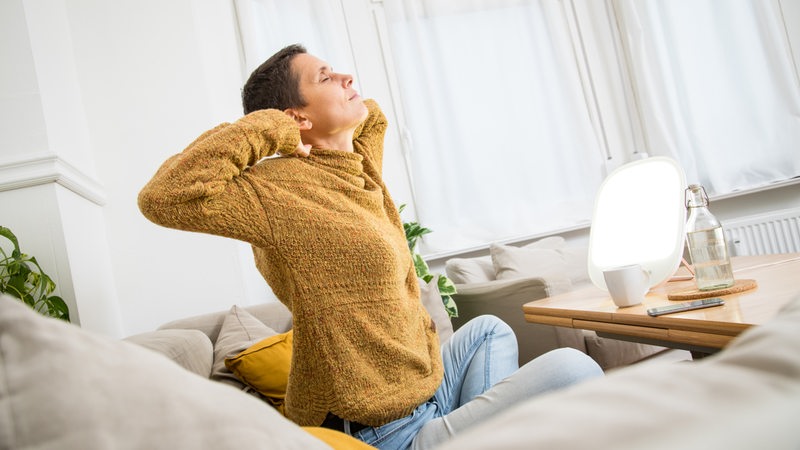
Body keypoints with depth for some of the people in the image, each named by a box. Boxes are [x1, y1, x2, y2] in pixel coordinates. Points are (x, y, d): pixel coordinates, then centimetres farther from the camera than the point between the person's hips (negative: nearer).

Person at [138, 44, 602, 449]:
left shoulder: (360, 166, 7)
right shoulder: (281, 188, -20)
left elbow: (373, 117, 30)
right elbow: (165, 197, -33)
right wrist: (266, 127, -26)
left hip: (422, 395, 10)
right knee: (571, 367, -14)